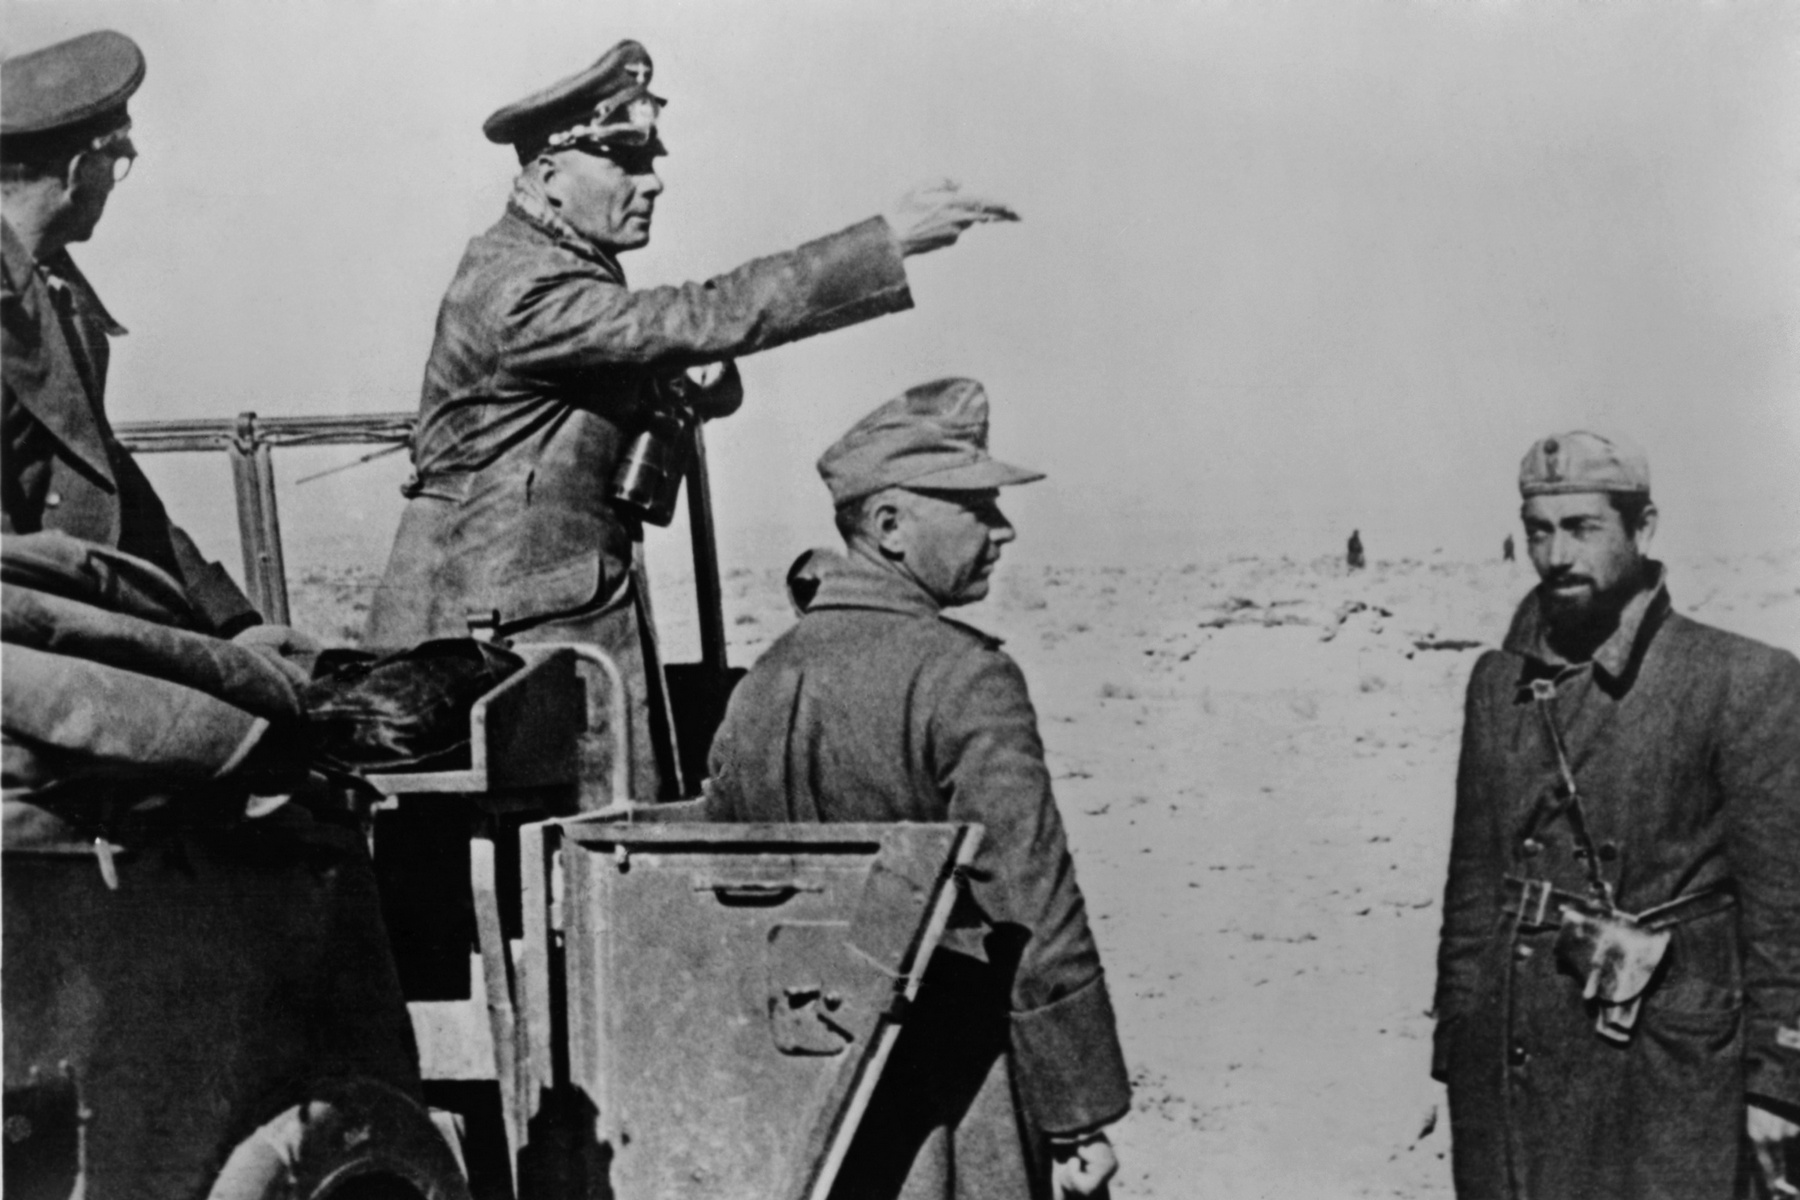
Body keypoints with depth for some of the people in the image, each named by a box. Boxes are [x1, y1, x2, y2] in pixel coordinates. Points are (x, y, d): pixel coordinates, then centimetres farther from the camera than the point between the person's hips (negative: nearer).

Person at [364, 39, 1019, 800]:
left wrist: (694, 379, -6)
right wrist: (889, 240, -28)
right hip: (497, 625, -9)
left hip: (579, 604, 9)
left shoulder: (580, 269, 13)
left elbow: (690, 360, 21)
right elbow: (709, 317, -27)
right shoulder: (520, 289, -19)